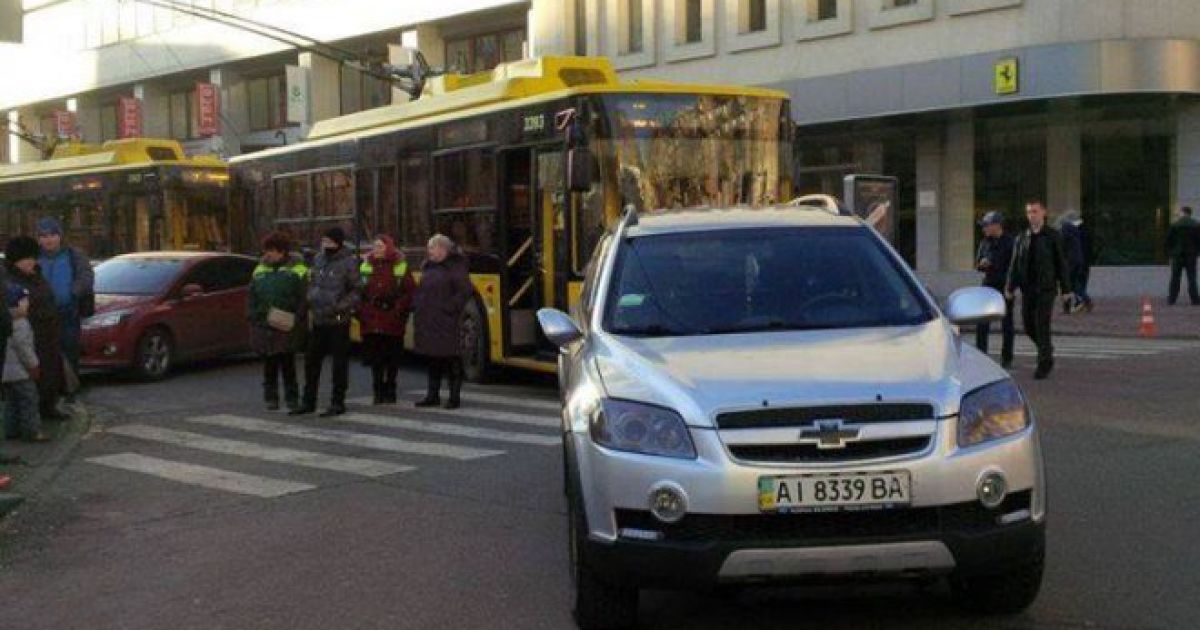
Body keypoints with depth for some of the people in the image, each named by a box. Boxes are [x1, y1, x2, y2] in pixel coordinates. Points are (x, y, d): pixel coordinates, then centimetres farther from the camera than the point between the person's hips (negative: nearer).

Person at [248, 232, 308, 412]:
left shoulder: (297, 270, -1)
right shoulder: (260, 270, 14)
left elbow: (303, 298, -5)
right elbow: (252, 297, 16)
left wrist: (295, 319, -14)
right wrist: (254, 316, 4)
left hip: (287, 325, -4)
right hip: (264, 326, 4)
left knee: (288, 364, 1)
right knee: (269, 364, 9)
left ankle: (292, 398, 9)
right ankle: (271, 398, 16)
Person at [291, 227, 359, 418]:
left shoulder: (348, 263, -8)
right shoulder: (318, 259, 10)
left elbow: (356, 292, -9)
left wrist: (339, 307, -19)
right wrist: (311, 306, 8)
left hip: (338, 321, -6)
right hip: (318, 320, 7)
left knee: (339, 363, 2)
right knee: (311, 361, 11)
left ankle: (337, 403, 10)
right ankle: (308, 402, 21)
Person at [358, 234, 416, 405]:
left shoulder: (401, 267, 1)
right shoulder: (366, 266, 10)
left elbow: (410, 292, -3)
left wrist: (399, 309, -13)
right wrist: (361, 311, -5)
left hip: (393, 321, -2)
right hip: (371, 321, 2)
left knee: (392, 358, 4)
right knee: (375, 358, 4)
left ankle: (390, 391, 16)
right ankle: (378, 392, 13)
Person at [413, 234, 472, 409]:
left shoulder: (455, 267, -8)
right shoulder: (428, 267, 14)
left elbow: (464, 291, -14)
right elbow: (421, 290, 21)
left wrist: (450, 308, -18)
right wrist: (416, 308, 9)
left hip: (446, 322, -7)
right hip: (428, 322, 7)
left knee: (452, 360, 0)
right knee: (433, 360, 13)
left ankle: (455, 397, 6)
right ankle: (433, 396, 20)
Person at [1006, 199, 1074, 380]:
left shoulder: (1053, 236, 0)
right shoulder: (1021, 238, 10)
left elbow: (1062, 264, -1)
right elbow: (1014, 265, 9)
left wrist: (1066, 290, -5)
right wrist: (1010, 287, 0)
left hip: (1046, 289, -4)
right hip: (1027, 289, 4)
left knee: (1042, 326, -9)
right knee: (1028, 326, 6)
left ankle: (1044, 364, 0)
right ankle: (1047, 351, 31)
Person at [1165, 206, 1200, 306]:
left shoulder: (1175, 225, -5)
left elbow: (1169, 240, -4)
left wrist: (1169, 253, 6)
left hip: (1177, 254, -1)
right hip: (1191, 255, 1)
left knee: (1175, 279, 5)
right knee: (1192, 278, 3)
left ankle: (1172, 299, 5)